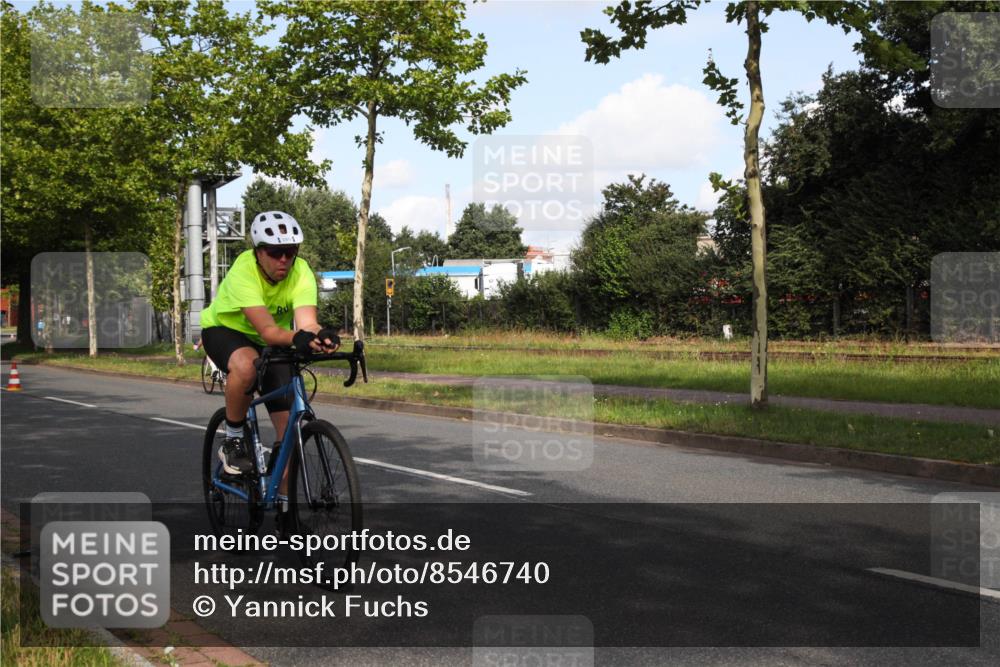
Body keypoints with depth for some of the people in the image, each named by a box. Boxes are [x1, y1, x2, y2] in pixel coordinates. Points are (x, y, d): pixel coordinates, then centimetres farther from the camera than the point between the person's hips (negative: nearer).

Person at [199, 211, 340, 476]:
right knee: (246, 366, -40)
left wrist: (321, 335, -63)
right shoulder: (243, 272, -35)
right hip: (224, 329, -4)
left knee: (290, 424, -7)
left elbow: (307, 322, -39)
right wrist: (297, 339, -65)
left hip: (270, 344, 4)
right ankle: (233, 441, -16)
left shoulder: (301, 272, -25)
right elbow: (267, 330, -45)